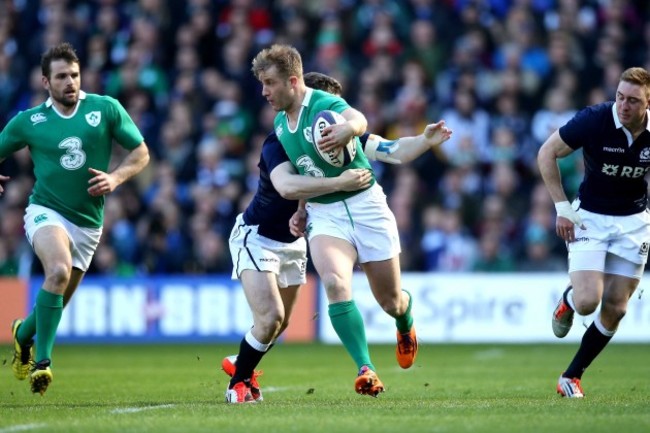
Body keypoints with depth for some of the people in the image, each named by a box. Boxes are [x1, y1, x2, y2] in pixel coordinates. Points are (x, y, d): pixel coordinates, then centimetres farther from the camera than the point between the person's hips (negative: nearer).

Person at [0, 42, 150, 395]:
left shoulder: (106, 109, 0)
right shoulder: (29, 121, 0)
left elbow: (141, 153, 5)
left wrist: (116, 177, -13)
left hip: (88, 223, 3)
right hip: (46, 211, -3)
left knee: (56, 301, 11)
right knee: (59, 270, -33)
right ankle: (42, 359, -28)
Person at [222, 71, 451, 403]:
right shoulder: (278, 142, -27)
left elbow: (393, 152, -21)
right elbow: (286, 186, -45)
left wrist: (425, 141, -41)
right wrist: (339, 182, -51)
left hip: (293, 242, 6)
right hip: (256, 237, -6)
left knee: (279, 325, 16)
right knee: (270, 317, -19)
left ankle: (241, 363, 45)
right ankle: (238, 383, 4)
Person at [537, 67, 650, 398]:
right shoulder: (593, 120, -20)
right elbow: (547, 153, -8)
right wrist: (562, 207, -11)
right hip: (590, 218, -3)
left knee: (615, 309, 1)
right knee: (588, 300, -17)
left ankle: (572, 376, 18)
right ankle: (568, 301, 21)